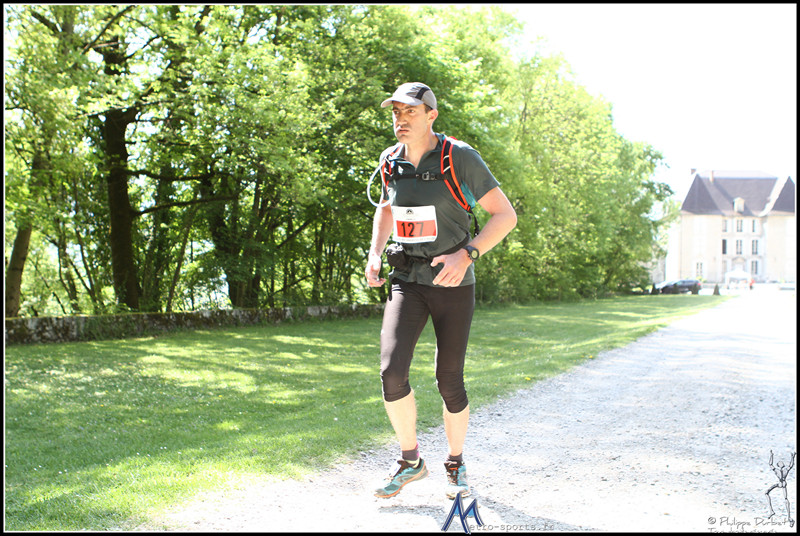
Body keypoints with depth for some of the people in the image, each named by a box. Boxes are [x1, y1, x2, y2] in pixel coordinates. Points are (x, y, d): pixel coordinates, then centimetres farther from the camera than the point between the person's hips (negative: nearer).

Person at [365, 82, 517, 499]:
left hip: (453, 283, -3)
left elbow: (505, 215, -11)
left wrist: (466, 255, -24)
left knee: (449, 381, -1)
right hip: (407, 280, 3)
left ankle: (456, 463, 25)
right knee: (392, 371, -13)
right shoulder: (391, 161, 2)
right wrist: (374, 254, 7)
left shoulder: (460, 158, -13)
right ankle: (411, 461, 8)